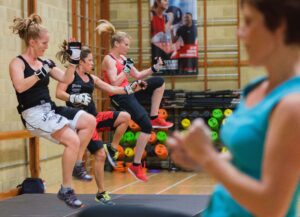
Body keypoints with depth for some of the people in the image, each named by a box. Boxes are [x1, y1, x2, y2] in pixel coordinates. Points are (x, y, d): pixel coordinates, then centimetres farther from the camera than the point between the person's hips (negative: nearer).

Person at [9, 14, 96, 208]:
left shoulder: (44, 62, 13)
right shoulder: (17, 63, -7)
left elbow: (66, 79, 13)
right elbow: (20, 87, -24)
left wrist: (74, 61, 3)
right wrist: (41, 73, -25)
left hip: (50, 109, 8)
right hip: (34, 114, -8)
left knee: (90, 121, -4)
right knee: (73, 140, -22)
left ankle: (74, 163, 3)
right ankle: (66, 190, -13)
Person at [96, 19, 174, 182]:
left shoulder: (123, 58, 14)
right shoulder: (109, 60, -12)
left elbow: (138, 76, 18)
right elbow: (114, 83, -22)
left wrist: (154, 68, 8)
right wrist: (126, 69, -17)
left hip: (130, 91, 9)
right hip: (120, 97, -9)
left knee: (159, 81, 6)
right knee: (147, 126, -14)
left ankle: (154, 118, 8)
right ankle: (136, 166, -8)